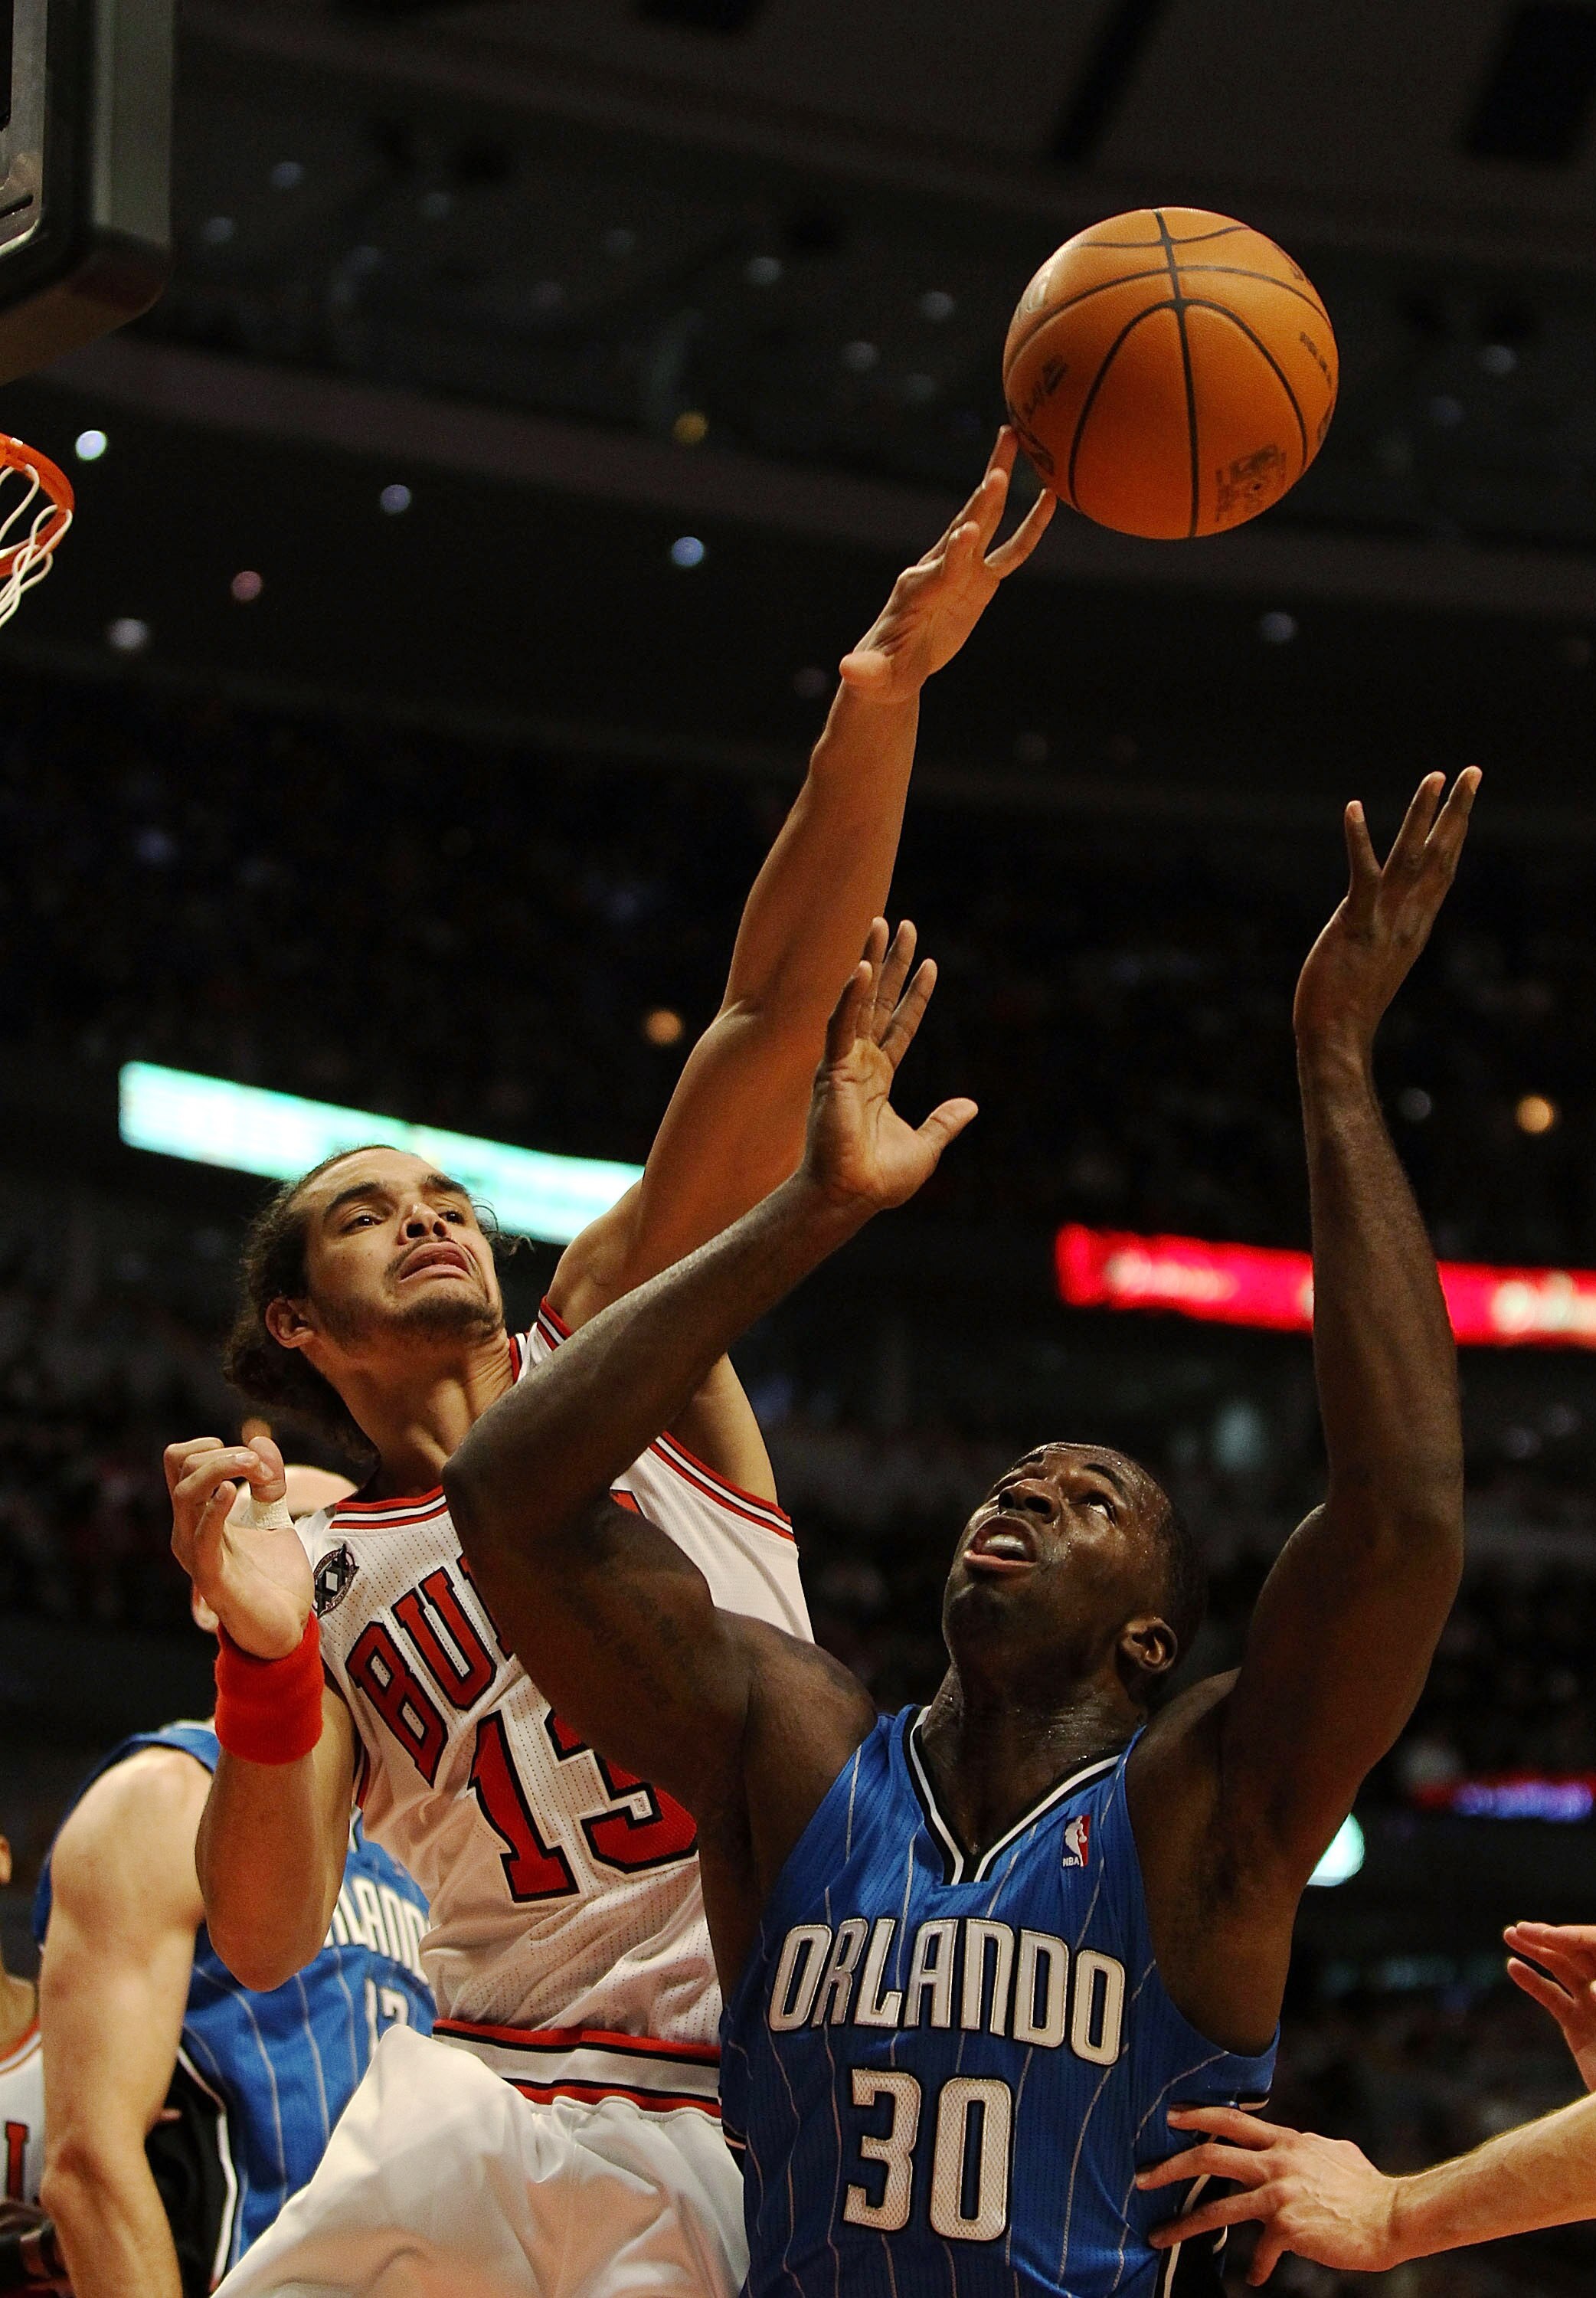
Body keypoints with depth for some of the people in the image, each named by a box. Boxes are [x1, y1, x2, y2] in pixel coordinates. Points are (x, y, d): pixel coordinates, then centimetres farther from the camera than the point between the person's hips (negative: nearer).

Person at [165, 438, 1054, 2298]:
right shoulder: (314, 1568, 13)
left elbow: (771, 1010, -2)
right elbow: (267, 1943, 0)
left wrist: (881, 695, -13)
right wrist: (263, 1669, -17)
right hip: (485, 2099, 1)